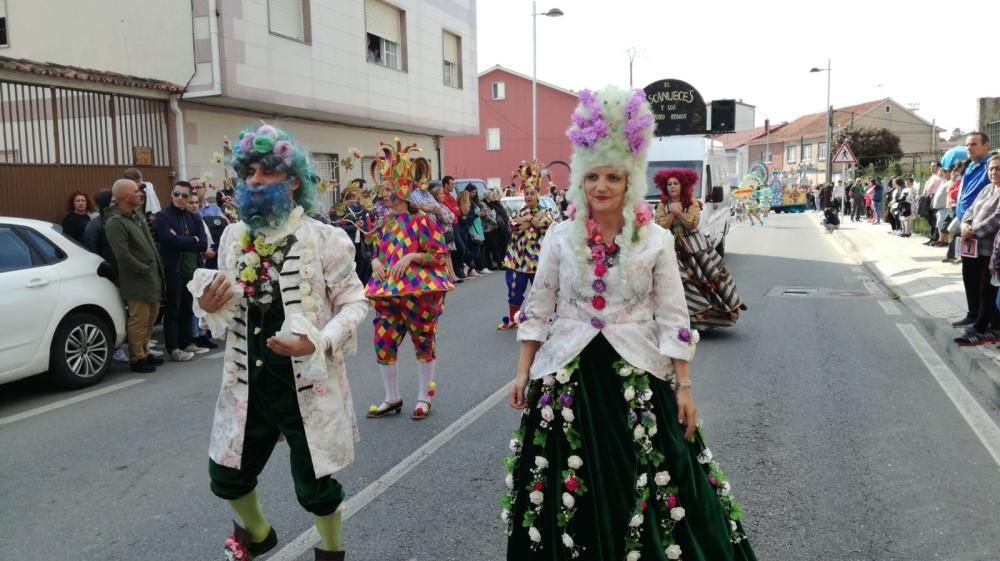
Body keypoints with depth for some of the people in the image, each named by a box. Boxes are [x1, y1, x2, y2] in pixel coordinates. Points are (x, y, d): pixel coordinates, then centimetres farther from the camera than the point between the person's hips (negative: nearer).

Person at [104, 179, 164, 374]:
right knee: (139, 321, -3)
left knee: (150, 318, 17)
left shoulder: (137, 214, 13)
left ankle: (144, 352, 30)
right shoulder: (115, 222, -15)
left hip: (152, 277, 9)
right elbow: (123, 255, -21)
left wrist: (157, 267, 13)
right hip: (137, 281, -9)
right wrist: (145, 270, -14)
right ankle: (136, 359, 9)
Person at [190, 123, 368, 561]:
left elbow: (354, 303, -9)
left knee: (315, 486, 9)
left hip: (308, 385, -5)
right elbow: (228, 311, 14)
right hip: (248, 384, 5)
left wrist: (319, 343, -26)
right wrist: (207, 306, -9)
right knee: (227, 476, 19)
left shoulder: (323, 239, -12)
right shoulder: (232, 237, 3)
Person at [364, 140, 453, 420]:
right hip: (388, 292, 6)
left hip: (419, 292, -6)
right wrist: (375, 262, -1)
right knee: (383, 343, 5)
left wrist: (412, 256, -20)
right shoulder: (385, 223, 10)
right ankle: (392, 398, 21)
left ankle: (424, 397, 22)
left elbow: (442, 254, -10)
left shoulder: (422, 219, -9)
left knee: (423, 342, 7)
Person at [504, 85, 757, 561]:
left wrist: (683, 386, -4)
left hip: (637, 374, -1)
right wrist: (523, 372, 4)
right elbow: (537, 310, 5)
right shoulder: (559, 237, -1)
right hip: (568, 374, 1)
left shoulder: (656, 240, -4)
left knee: (641, 488, 7)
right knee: (570, 491, 10)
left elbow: (673, 318, -2)